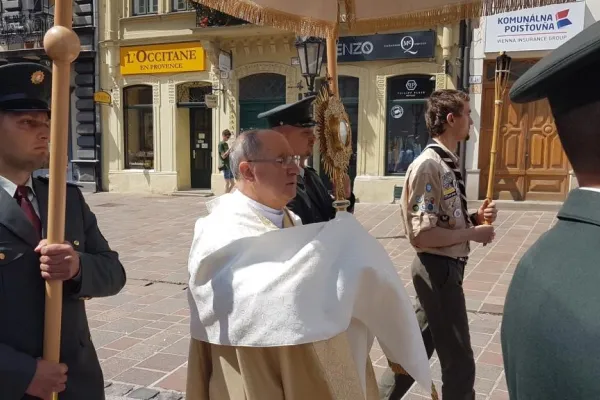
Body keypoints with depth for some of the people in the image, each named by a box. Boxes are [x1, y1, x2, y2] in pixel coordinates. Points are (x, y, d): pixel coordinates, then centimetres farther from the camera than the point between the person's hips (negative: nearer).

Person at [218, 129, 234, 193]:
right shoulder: (221, 144, -7)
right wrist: (230, 149, -22)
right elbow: (223, 156, -15)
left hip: (230, 166, 9)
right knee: (227, 183, -9)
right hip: (225, 166, -9)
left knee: (232, 183, 8)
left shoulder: (226, 144, 18)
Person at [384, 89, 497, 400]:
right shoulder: (428, 166, -21)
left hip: (445, 268, 9)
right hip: (440, 269, -9)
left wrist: (475, 218, 0)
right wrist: (472, 232, -18)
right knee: (459, 363, 5)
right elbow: (422, 235, -26)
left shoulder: (448, 164, 9)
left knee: (418, 346, 22)